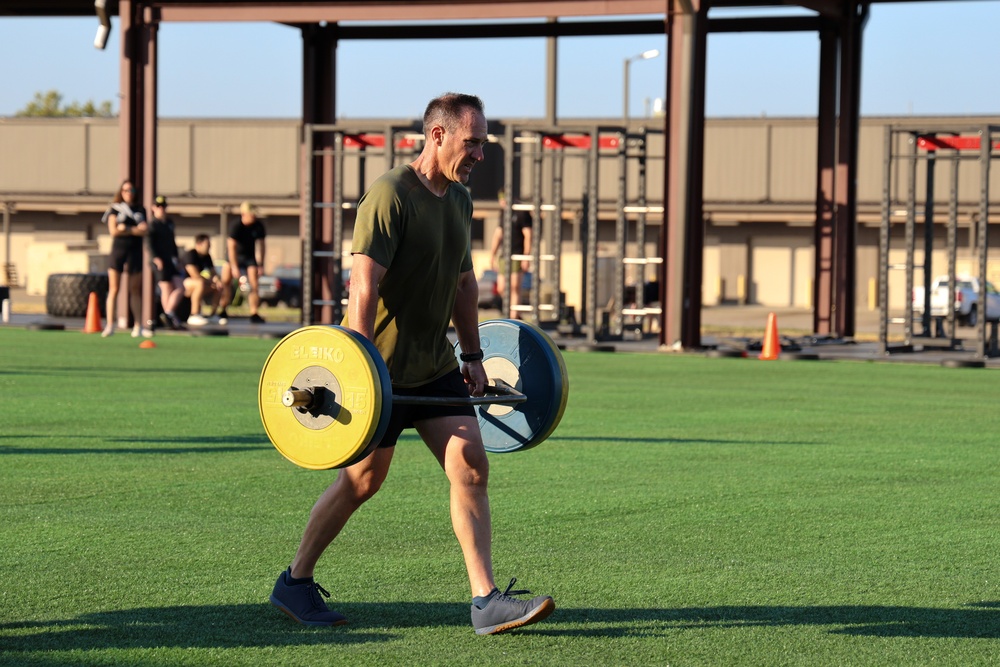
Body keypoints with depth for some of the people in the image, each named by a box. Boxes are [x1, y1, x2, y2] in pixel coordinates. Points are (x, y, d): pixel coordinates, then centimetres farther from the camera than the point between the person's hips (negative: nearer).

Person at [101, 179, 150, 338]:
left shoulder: (140, 210, 11)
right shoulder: (115, 209, 5)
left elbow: (144, 231, -1)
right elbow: (113, 230, -7)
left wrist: (126, 229, -9)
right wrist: (136, 229, -6)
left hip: (135, 252, 2)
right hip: (118, 250, -2)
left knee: (136, 290, 2)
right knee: (114, 289, -4)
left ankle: (138, 326, 5)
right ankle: (110, 325, -3)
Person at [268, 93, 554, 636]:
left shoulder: (459, 200, 9)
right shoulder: (389, 197, -18)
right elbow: (364, 288, -24)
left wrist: (472, 356, 18)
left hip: (435, 367, 7)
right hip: (382, 368, -7)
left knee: (471, 469, -4)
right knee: (362, 480, 1)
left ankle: (486, 602, -6)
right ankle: (295, 584, 19)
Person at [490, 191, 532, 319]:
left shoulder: (522, 213, -5)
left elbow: (528, 235, -9)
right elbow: (498, 235, 22)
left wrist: (526, 257, -15)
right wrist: (492, 255, 19)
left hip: (517, 256, -7)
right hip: (504, 256, 7)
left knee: (515, 288, -12)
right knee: (501, 288, 3)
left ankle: (514, 318, -12)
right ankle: (516, 314, 17)